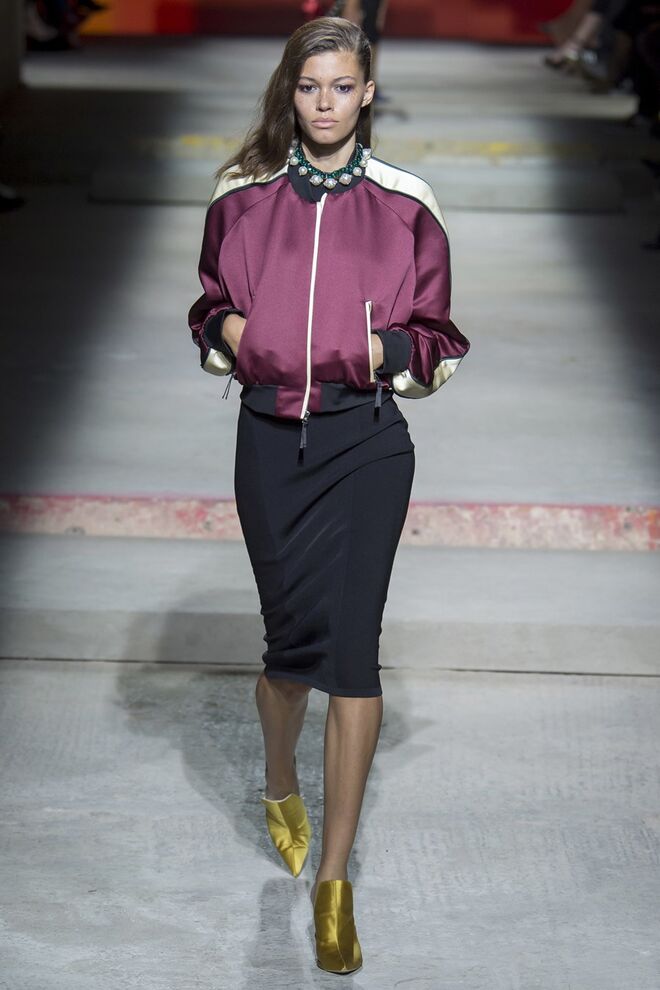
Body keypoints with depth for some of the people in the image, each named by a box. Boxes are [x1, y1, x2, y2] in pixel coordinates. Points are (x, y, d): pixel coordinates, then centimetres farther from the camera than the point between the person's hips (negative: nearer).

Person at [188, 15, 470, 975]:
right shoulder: (242, 196, 5)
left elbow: (439, 341, 6)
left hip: (366, 441, -2)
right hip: (270, 436, 2)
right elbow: (209, 310, 17)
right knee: (293, 634, 9)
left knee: (350, 644, -7)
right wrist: (229, 330, -5)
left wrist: (391, 349, -14)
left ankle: (335, 877, 0)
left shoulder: (405, 203, 1)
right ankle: (280, 782, 42)